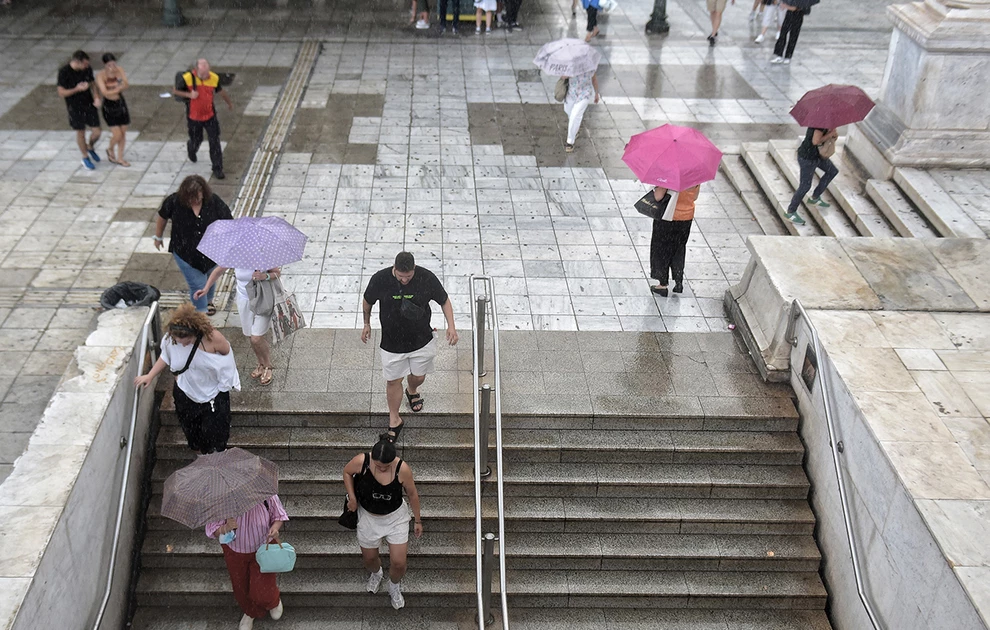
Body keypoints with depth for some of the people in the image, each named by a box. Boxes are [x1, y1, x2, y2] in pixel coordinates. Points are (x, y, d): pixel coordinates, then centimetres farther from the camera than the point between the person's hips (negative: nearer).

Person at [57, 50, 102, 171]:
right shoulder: (64, 72, -20)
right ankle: (85, 158, 33)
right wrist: (77, 89, -28)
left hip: (89, 104, 3)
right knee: (81, 133, 11)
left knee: (96, 133, 2)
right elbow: (61, 93, -15)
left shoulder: (88, 69, -9)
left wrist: (96, 97, -10)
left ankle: (90, 147, 37)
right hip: (75, 108, -3)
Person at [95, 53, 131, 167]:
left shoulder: (119, 70, -8)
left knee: (123, 133, 10)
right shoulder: (100, 75, -18)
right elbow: (105, 93, -26)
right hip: (109, 106, -4)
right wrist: (119, 88, -21)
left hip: (121, 103, 4)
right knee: (117, 135, -6)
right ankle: (110, 149, 28)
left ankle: (120, 158, 28)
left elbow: (126, 85, -17)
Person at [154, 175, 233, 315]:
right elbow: (162, 217, 1)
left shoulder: (213, 202, -19)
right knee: (198, 284, 0)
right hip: (186, 254, -2)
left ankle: (208, 301, 54)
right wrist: (158, 237, 13)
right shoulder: (174, 201, -19)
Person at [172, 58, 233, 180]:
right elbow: (174, 91, -7)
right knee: (196, 140, 16)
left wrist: (229, 103, 24)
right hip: (194, 117, -1)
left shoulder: (214, 78, -12)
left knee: (215, 142, -3)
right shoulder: (187, 78, -19)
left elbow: (221, 92, 8)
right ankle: (191, 150, 54)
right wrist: (189, 95, -23)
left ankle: (217, 169, 7)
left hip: (210, 116, 1)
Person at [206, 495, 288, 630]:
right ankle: (251, 613, 57)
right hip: (235, 552, 2)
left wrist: (275, 528, -29)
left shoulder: (266, 493, -27)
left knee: (262, 593, 0)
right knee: (241, 588, 20)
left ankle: (274, 601, 42)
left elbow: (279, 515, -7)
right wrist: (225, 528, -41)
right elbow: (212, 530, -19)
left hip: (263, 548, -1)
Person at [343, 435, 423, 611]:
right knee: (369, 558, 19)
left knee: (398, 563, 0)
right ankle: (376, 574, 58)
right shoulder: (361, 461, -27)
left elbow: (412, 494, -10)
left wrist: (417, 520, 1)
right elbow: (347, 472, -3)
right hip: (368, 517, 1)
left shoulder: (402, 469, -27)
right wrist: (352, 497, -14)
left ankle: (394, 586, 36)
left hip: (395, 518, -1)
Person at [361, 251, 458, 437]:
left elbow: (444, 300, -4)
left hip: (421, 340, 1)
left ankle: (412, 391, 57)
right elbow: (367, 301, 1)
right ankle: (394, 420, 30)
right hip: (391, 342, -1)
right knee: (393, 381, 9)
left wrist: (451, 326, -15)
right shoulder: (380, 279, -21)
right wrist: (366, 324, 14)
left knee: (419, 376, 20)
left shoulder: (427, 278, -20)